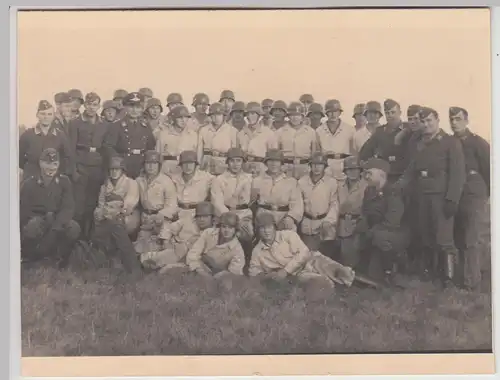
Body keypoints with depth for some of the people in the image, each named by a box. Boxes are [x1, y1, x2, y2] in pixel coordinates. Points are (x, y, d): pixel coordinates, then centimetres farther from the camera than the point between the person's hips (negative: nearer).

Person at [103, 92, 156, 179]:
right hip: (122, 169, -3)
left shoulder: (146, 127, 13)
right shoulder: (116, 126, 1)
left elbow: (151, 147, 17)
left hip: (141, 171, 3)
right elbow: (108, 146, -5)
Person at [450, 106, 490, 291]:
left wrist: (486, 193, -1)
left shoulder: (478, 143, -5)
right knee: (459, 239, 9)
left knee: (471, 241, -7)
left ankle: (471, 283, -3)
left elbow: (489, 169, -4)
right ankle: (462, 277, 19)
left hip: (473, 197, -5)